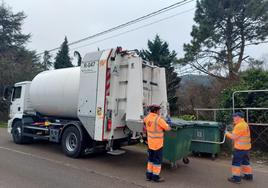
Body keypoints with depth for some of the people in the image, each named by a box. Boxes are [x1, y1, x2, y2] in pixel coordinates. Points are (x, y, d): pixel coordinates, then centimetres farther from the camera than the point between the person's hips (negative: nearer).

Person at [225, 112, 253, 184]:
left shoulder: (239, 125, -20)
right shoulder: (245, 124, 12)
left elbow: (234, 137, -20)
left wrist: (227, 133, -5)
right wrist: (231, 132, 8)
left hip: (240, 148, -10)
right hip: (246, 147, 10)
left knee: (236, 162, -1)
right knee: (245, 161, 20)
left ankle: (236, 178, 4)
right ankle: (248, 175, 30)